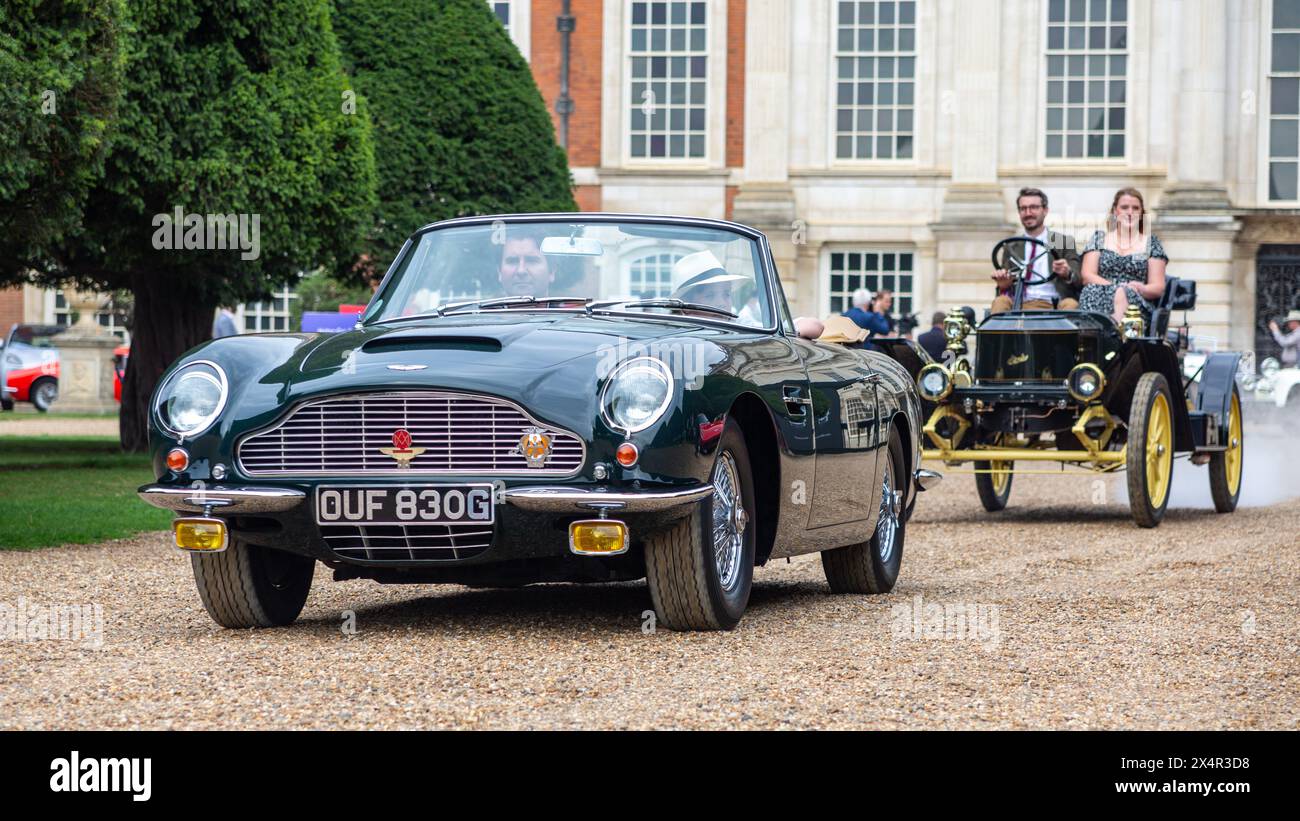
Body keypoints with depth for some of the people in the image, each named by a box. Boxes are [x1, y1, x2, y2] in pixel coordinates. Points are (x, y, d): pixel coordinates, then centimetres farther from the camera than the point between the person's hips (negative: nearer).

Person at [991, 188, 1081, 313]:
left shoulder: (1065, 242, 15)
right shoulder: (1011, 247, 21)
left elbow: (1079, 281, 5)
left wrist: (1068, 274, -20)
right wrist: (1003, 285, -8)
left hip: (1051, 306, -1)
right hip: (1018, 306, 1)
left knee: (1070, 304, -34)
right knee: (1000, 301, -30)